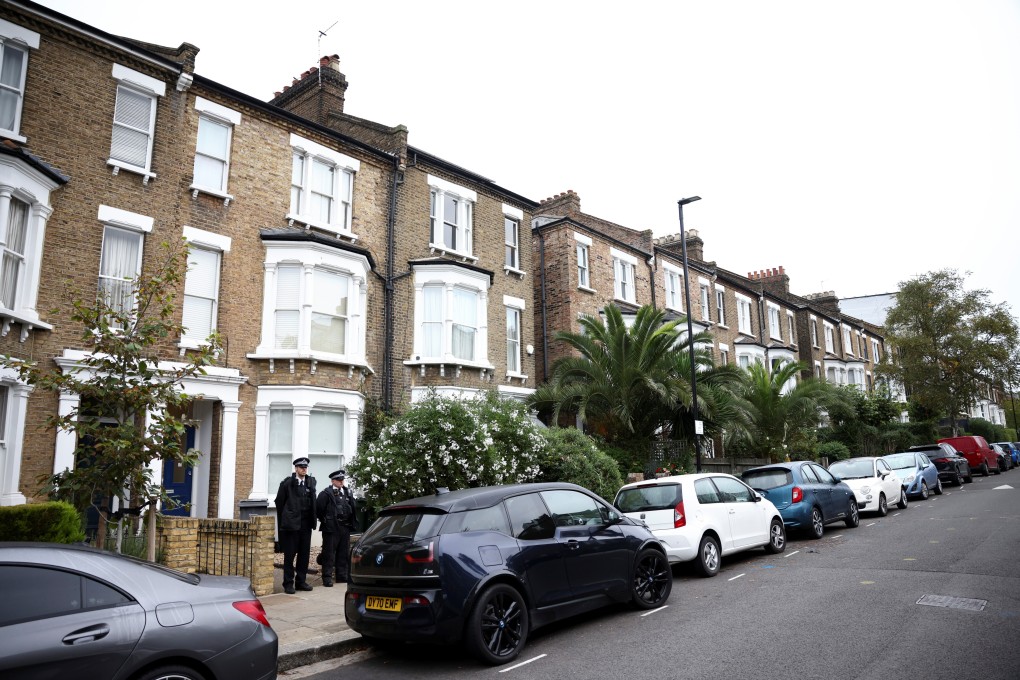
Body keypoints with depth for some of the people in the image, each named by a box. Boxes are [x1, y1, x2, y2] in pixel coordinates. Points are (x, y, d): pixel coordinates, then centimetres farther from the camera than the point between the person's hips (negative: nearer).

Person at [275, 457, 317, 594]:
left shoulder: (311, 482, 9)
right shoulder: (287, 483, -3)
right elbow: (279, 503, 2)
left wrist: (312, 519, 8)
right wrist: (282, 521, 3)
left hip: (306, 524, 4)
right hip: (291, 524, -4)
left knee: (304, 554, 8)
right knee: (289, 554, 1)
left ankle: (301, 581, 17)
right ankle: (288, 583, 8)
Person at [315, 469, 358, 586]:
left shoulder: (348, 493, 12)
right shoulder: (326, 493, -7)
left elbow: (352, 508, 16)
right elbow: (318, 508, -11)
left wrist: (351, 523, 9)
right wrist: (325, 520, -2)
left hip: (345, 528, 6)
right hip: (331, 528, -6)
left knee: (344, 553, 12)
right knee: (329, 554, -2)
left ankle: (342, 576, 21)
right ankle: (327, 578, 4)